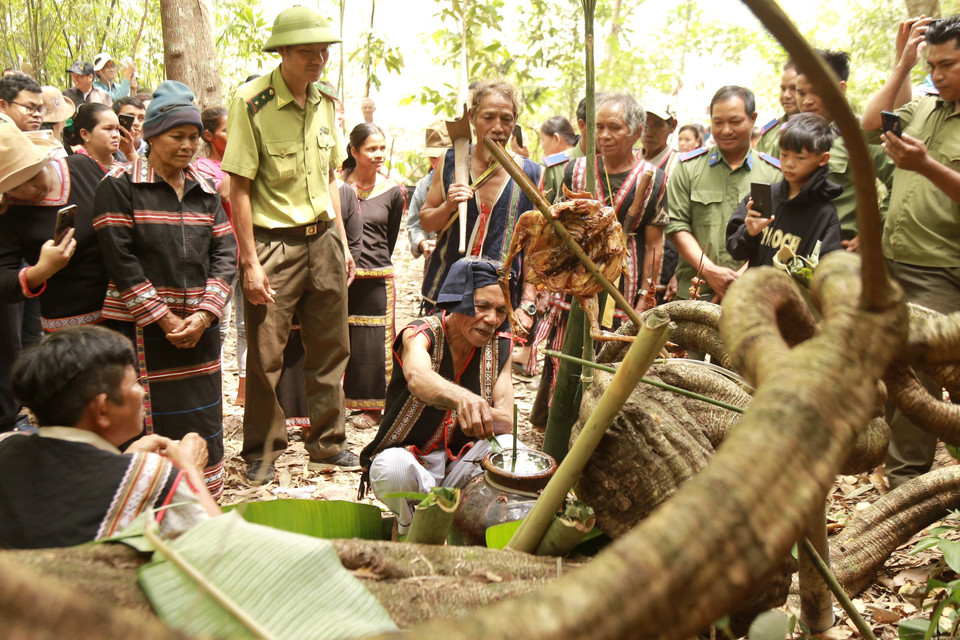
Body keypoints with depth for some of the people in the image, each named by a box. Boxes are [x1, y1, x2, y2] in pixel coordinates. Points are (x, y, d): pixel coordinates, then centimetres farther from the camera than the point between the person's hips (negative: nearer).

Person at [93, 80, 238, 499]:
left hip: (199, 327, 5)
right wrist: (163, 317, -13)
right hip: (140, 327, -5)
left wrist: (204, 314, -8)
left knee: (203, 419, 9)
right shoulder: (119, 185, -4)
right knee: (150, 426, -1)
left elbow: (225, 252, 5)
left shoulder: (204, 190, 11)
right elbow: (119, 259, -10)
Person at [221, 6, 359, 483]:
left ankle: (327, 445, 25)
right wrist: (251, 262, -14)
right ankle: (262, 453, 19)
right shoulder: (251, 101, -10)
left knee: (330, 346, 10)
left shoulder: (325, 100, 9)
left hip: (323, 237, 6)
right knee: (266, 354, 2)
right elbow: (239, 187, -10)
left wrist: (341, 242, 14)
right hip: (273, 241, -5)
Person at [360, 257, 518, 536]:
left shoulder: (500, 346, -2)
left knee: (507, 447, -26)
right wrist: (461, 397, -63)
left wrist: (478, 412, -33)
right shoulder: (421, 334, -15)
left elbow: (507, 421, -10)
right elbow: (417, 377, -41)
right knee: (392, 466, -36)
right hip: (411, 460, -3)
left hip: (461, 465, 3)